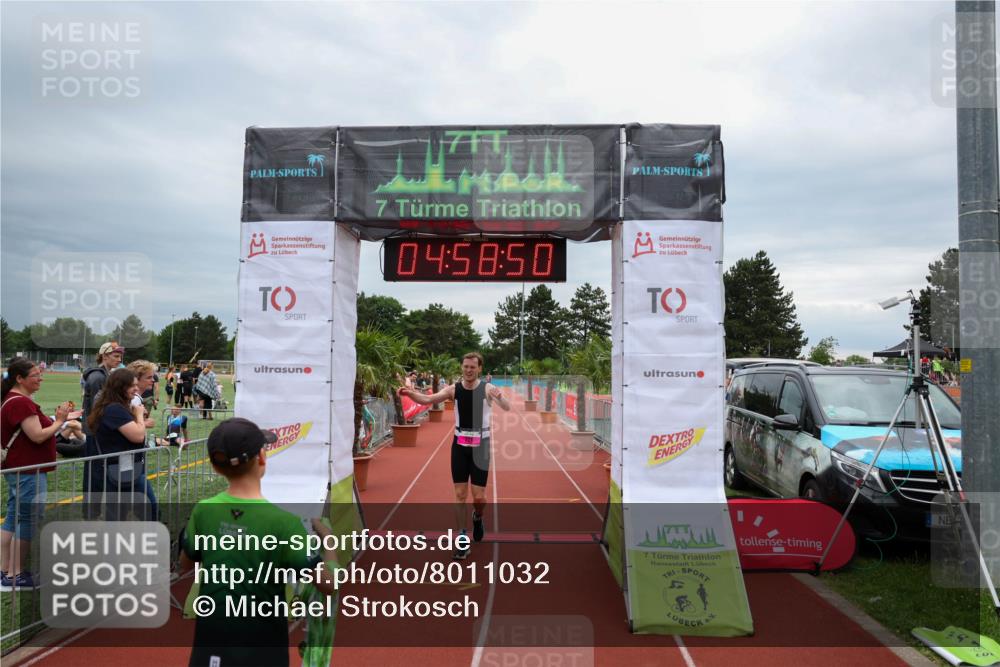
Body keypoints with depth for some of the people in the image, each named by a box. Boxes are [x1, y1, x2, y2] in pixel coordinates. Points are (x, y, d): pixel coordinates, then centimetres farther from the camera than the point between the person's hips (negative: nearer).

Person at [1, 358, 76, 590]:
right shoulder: (21, 402, -20)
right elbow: (37, 436, -23)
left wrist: (58, 418, 7)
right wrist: (59, 421, -11)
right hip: (28, 472, -11)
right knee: (29, 521, -2)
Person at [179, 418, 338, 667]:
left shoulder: (203, 511, -9)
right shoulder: (283, 523, -23)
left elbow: (185, 565, 10)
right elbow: (328, 584, -18)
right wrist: (328, 538, -2)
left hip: (209, 646, 4)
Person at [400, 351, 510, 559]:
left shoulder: (487, 388, -11)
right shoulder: (454, 389, -5)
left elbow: (507, 407, -24)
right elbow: (427, 399, -14)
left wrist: (500, 397, -47)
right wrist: (410, 392, -34)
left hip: (480, 446, -2)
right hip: (459, 445, 2)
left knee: (479, 497, 0)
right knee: (460, 494, 2)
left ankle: (478, 517, 35)